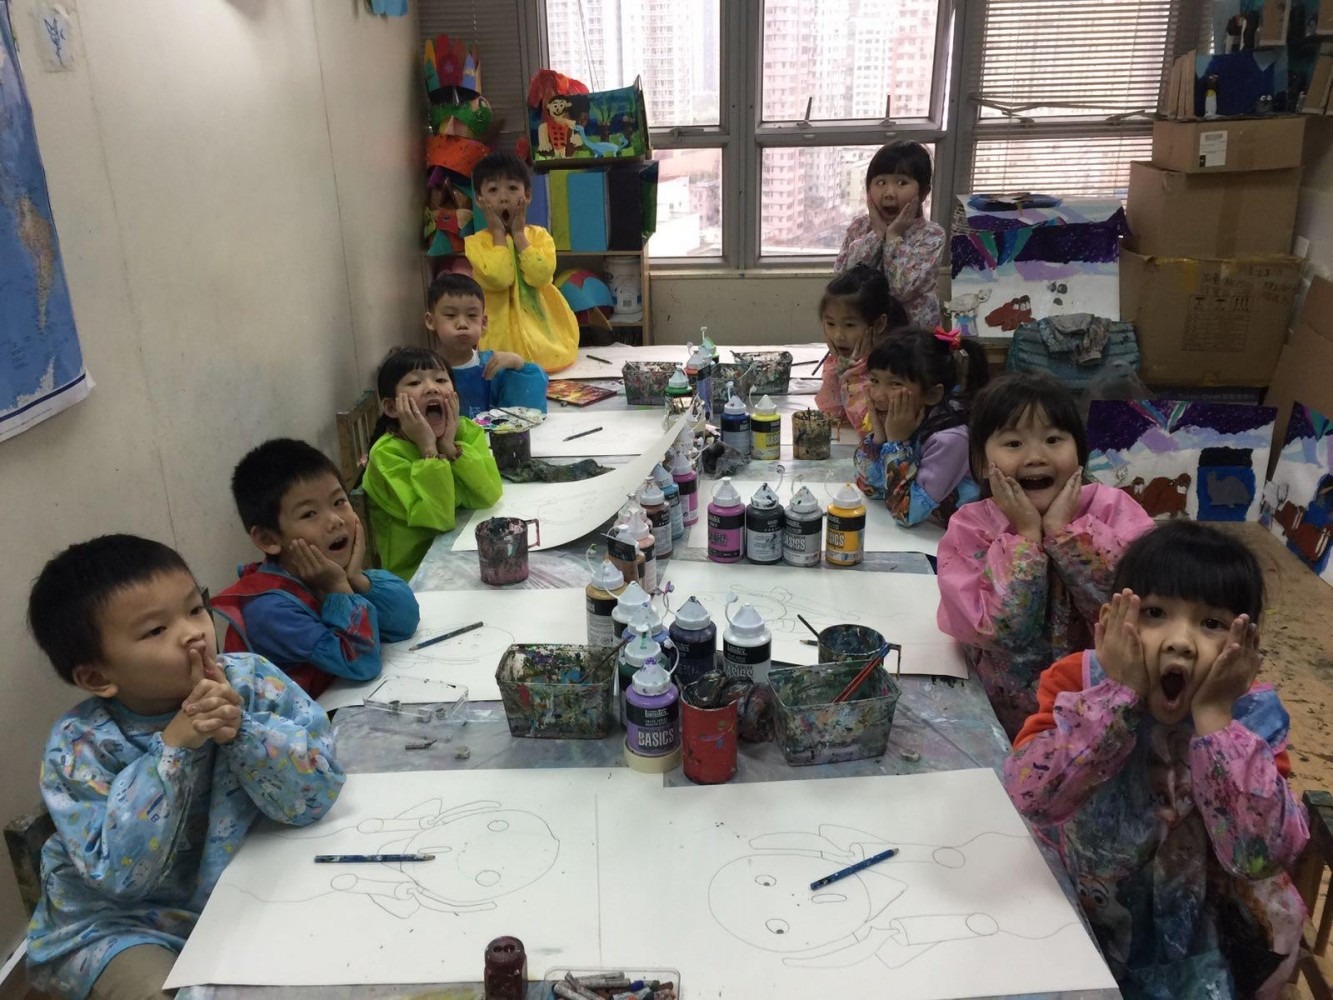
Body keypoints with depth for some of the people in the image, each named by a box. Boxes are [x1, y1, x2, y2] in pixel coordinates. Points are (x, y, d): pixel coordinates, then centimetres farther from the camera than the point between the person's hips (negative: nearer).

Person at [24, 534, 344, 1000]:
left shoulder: (250, 681, -16)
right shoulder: (79, 744, -18)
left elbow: (315, 795, -21)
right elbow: (118, 874, -26)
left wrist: (242, 730, -36)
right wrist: (173, 748, -34)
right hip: (117, 924, -1)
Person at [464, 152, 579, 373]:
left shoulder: (539, 235, 5)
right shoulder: (476, 242, -2)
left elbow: (539, 276, -13)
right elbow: (499, 279, -20)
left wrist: (518, 233, -8)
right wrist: (499, 233, -10)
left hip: (544, 334, 3)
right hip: (504, 339, -3)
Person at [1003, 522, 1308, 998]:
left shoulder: (1252, 715, -14)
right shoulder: (1079, 681, -16)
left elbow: (1262, 855, -25)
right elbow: (1030, 795, -29)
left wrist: (1213, 715, -28)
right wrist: (1119, 692, -30)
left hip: (1202, 934, 2)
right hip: (1084, 912, -1)